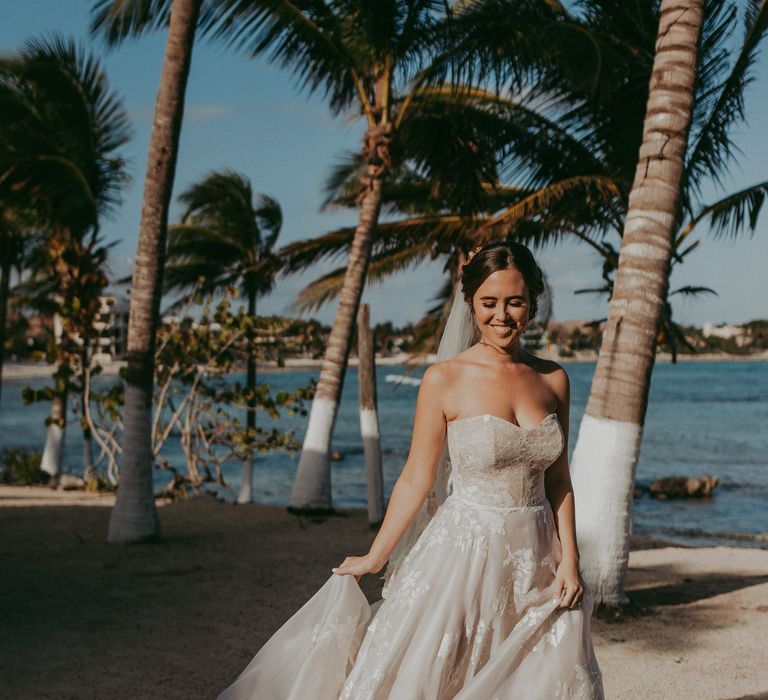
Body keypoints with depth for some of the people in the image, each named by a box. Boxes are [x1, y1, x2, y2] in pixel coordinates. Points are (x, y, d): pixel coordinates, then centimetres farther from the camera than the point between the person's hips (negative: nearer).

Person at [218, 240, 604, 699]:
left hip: (537, 560, 4)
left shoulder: (553, 380, 3)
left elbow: (559, 480, 8)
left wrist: (570, 558, 0)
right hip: (465, 553, -3)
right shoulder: (445, 380, -8)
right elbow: (415, 481, -4)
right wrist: (374, 558, -2)